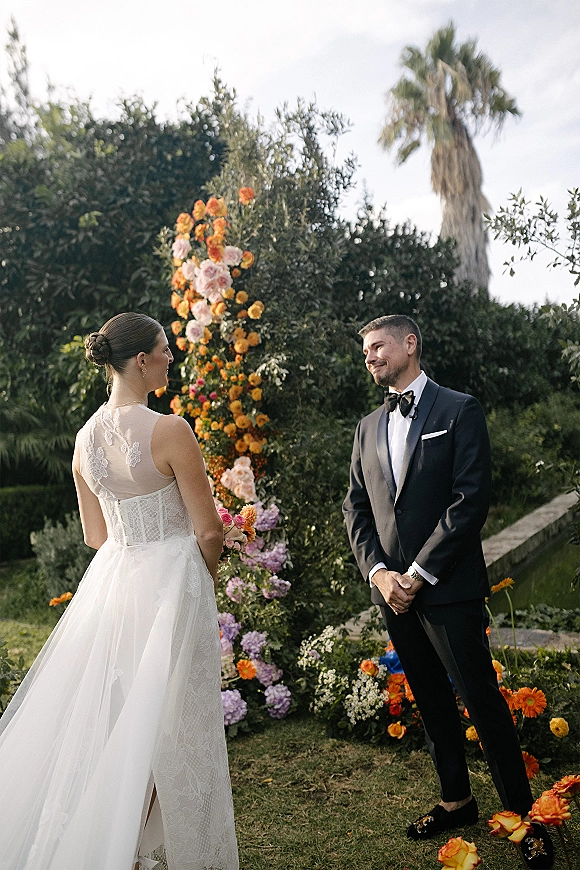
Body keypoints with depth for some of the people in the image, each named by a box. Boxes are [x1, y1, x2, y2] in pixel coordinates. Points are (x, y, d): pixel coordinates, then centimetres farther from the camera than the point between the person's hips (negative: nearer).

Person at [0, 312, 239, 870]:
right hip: (171, 582, -7)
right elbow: (208, 531, -14)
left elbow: (95, 535, 10)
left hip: (112, 579, 7)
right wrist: (205, 572, 5)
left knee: (118, 717, 20)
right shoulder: (170, 431, -19)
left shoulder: (85, 438, 2)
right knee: (166, 723, 9)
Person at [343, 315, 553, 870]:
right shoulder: (368, 427, 13)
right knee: (430, 701, 16)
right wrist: (378, 572, -5)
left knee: (482, 700, 0)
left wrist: (419, 572, -15)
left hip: (448, 587, -5)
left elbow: (471, 498, -13)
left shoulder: (459, 411, -4)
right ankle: (456, 800, 33)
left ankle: (523, 813, 17)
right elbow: (356, 507, 10)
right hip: (393, 591, 6)